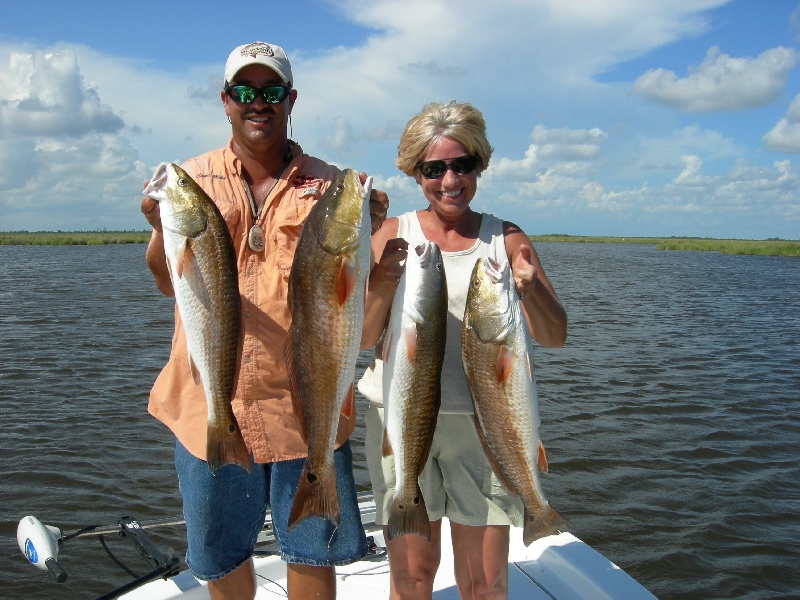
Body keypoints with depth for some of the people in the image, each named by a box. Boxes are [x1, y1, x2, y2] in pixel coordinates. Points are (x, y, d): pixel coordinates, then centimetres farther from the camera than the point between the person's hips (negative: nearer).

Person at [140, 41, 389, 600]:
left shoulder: (326, 184, 3)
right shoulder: (192, 178, 5)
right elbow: (170, 283, -2)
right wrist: (162, 229, -22)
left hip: (303, 403, -1)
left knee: (312, 552, 11)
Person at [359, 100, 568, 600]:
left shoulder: (506, 239, 3)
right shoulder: (394, 235, 3)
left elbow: (555, 337, 1)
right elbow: (362, 337, 0)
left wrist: (532, 289, -19)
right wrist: (383, 283, -19)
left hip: (484, 419, 0)